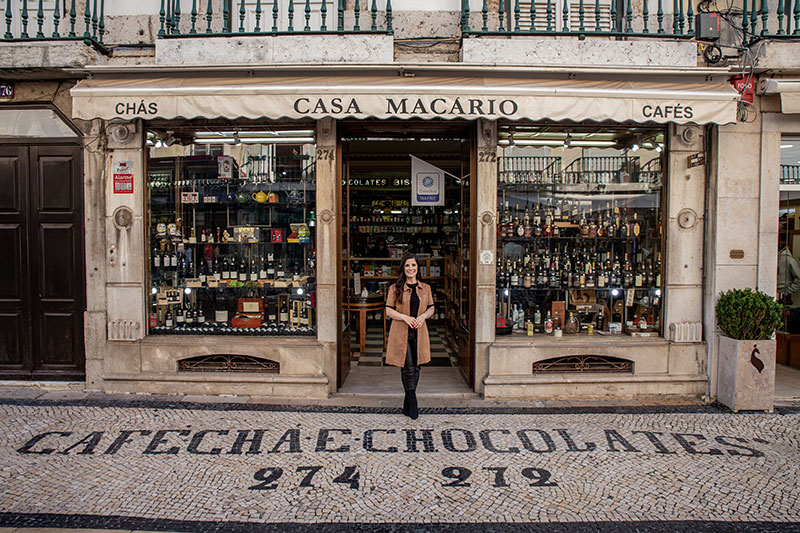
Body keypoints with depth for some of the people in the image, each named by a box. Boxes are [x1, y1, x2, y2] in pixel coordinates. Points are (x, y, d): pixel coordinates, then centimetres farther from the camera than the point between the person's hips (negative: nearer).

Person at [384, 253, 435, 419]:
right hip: (401, 332, -3)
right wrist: (405, 317, -16)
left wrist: (423, 316, -8)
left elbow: (431, 308, 14)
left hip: (419, 332, 3)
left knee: (416, 368, 8)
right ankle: (412, 405, 5)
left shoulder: (425, 288, 8)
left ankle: (407, 405, 21)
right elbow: (388, 310, -1)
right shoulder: (395, 288, 0)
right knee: (408, 369, -6)